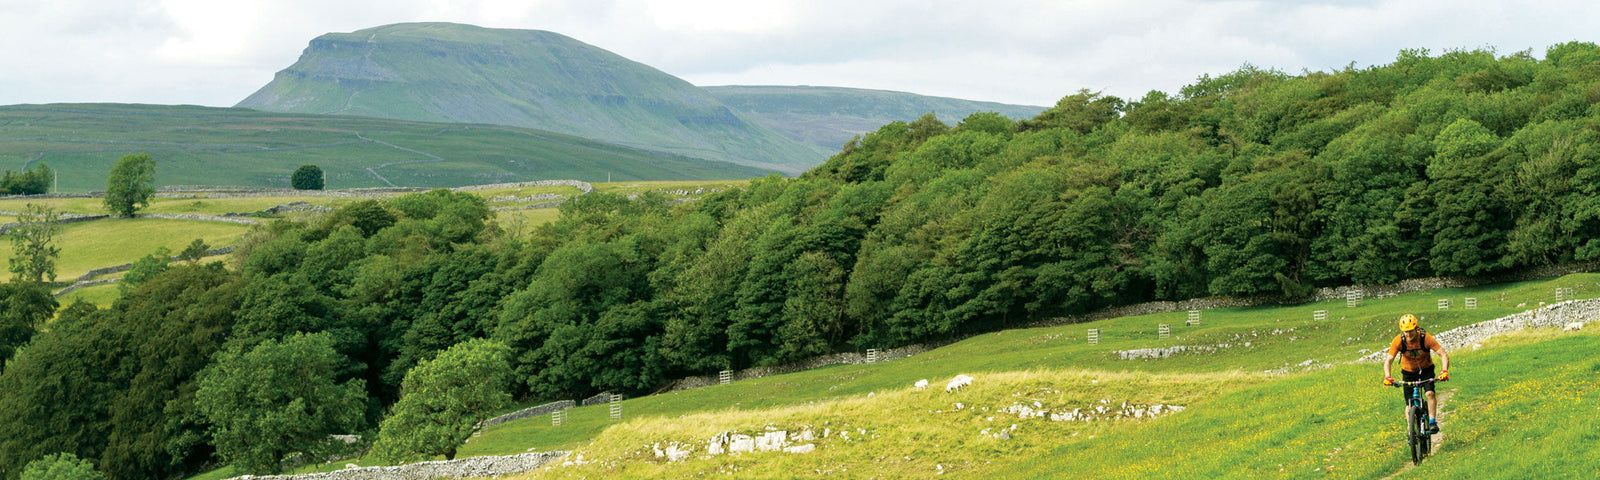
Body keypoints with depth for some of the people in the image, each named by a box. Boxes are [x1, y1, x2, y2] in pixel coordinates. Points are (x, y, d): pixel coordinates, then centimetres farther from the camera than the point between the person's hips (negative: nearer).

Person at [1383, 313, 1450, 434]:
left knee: (1430, 393, -27)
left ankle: (1432, 422, -16)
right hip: (1409, 371, 1)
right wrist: (1387, 377, -41)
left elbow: (1444, 355, -28)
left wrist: (1445, 371, -45)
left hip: (1426, 369, -1)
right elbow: (1388, 360, -24)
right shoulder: (1398, 341, -24)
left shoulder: (1426, 338, -27)